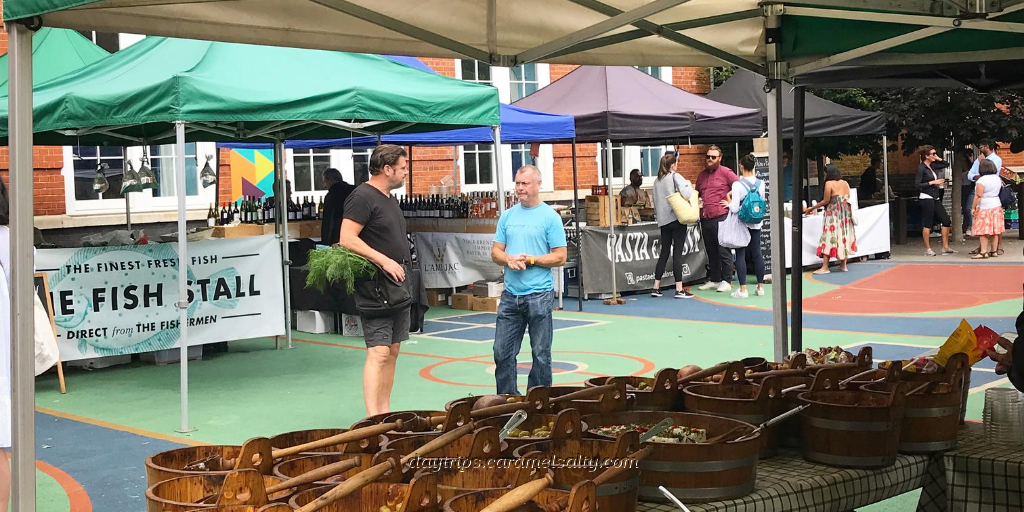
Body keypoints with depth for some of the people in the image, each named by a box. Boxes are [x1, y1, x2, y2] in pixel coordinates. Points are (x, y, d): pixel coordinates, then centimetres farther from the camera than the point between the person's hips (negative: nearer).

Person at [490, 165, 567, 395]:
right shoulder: (507, 216, 10)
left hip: (539, 295, -5)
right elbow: (495, 252, 11)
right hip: (510, 294, 5)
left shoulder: (550, 217, -4)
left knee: (541, 354, 4)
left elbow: (560, 257, -6)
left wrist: (530, 259, -16)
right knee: (502, 351, 6)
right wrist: (508, 259, -10)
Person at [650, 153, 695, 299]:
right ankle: (679, 289, -5)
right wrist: (689, 185, -1)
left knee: (664, 253, 12)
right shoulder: (675, 176, -7)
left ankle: (656, 287, 11)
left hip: (663, 220, 6)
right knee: (677, 253, -5)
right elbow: (686, 192, -21)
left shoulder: (657, 180, 11)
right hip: (677, 218, -6)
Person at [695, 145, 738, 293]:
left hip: (721, 218, -7)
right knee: (711, 251, 12)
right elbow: (697, 193, 30)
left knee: (724, 251, -5)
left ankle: (726, 281, 0)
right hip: (705, 219, 7)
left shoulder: (726, 172, -2)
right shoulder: (701, 175, 18)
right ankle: (714, 280, 20)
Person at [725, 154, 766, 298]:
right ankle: (760, 287, 17)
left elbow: (735, 208, -18)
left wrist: (729, 203, 3)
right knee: (757, 253, 11)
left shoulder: (738, 184, -16)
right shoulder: (761, 183, 0)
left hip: (741, 223, -5)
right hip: (756, 223, 5)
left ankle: (742, 289, -3)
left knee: (740, 255, -1)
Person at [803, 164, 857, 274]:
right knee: (844, 236, 11)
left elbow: (826, 201, -11)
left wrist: (812, 208, -4)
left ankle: (825, 267, -12)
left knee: (829, 237, -7)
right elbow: (848, 198, 11)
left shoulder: (829, 183, -9)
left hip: (833, 213, -6)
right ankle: (843, 265, 12)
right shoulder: (845, 183, 9)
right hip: (845, 213, 6)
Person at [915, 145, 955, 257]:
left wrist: (939, 159, 11)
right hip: (926, 198, -8)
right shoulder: (921, 168, -9)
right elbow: (917, 185, -15)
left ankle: (945, 247, 12)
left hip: (935, 198, 9)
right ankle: (927, 249, 5)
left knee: (946, 221, 5)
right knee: (927, 224, -4)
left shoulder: (932, 166, 13)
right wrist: (932, 182, -15)